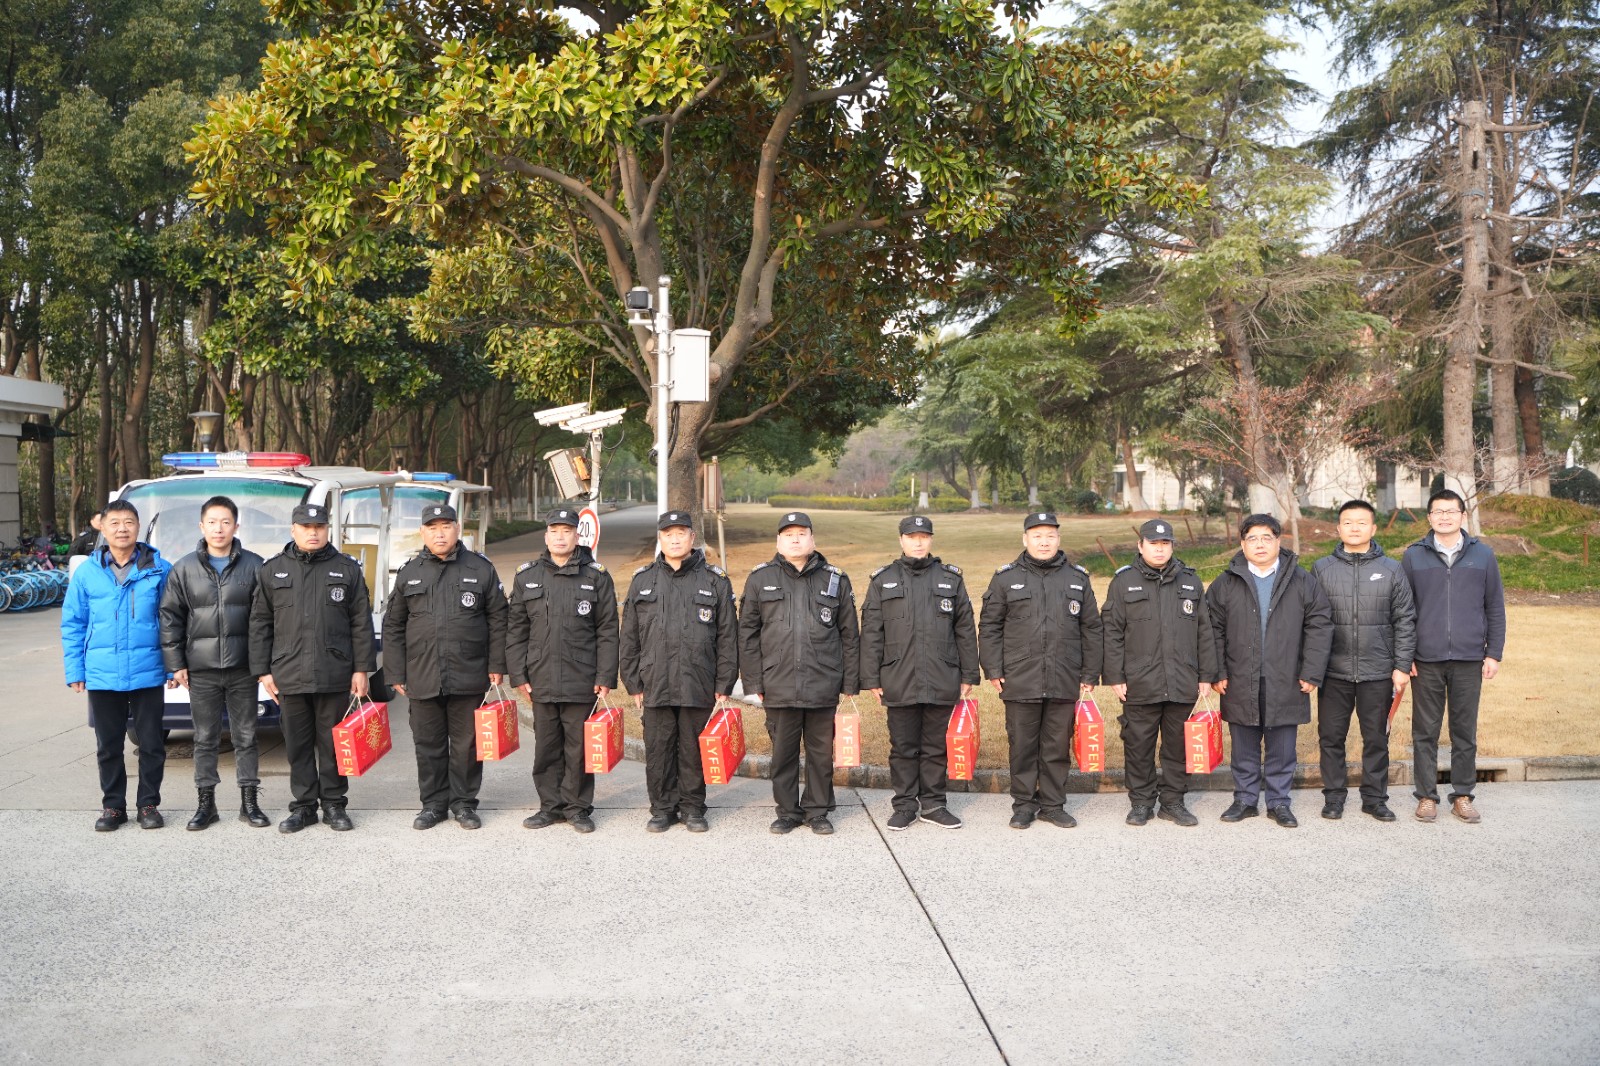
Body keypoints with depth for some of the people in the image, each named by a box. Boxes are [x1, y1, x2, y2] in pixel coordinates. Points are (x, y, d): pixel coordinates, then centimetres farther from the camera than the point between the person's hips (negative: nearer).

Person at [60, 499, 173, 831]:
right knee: (108, 746, 11)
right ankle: (113, 806, 24)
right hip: (101, 676, 2)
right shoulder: (87, 572, 2)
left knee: (151, 744, 6)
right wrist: (75, 671, 0)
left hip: (147, 675, -1)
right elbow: (72, 624, 6)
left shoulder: (159, 569, -1)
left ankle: (149, 804, 19)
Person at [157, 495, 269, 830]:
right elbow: (170, 617, 5)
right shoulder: (184, 569, 3)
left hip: (242, 667, 0)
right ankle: (206, 802, 18)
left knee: (245, 736, 7)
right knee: (205, 737, 8)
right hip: (201, 668, 1)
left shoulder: (253, 566, 1)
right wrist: (176, 664, 0)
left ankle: (250, 802, 16)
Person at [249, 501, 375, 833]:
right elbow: (259, 624, 9)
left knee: (333, 743, 6)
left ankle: (334, 804, 16)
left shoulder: (347, 569, 6)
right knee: (297, 744, 7)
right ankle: (303, 806, 17)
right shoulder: (272, 570, 8)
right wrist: (263, 670, 3)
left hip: (335, 675, -1)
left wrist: (362, 669, -2)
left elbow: (361, 623, 4)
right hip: (289, 677, 1)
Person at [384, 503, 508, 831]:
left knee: (466, 744, 6)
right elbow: (393, 627, 10)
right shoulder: (409, 573, 7)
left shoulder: (481, 569, 3)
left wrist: (496, 665, -1)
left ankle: (464, 803, 18)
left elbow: (498, 620, 5)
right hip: (422, 678, 2)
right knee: (429, 745, 9)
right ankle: (433, 804, 21)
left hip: (469, 677, -1)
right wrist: (396, 673, 5)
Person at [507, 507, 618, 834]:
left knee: (579, 748, 4)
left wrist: (605, 678, -5)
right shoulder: (526, 577, 8)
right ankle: (551, 806, 21)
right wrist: (519, 675, 3)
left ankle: (578, 808, 15)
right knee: (546, 747, 10)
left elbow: (607, 632, 1)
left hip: (583, 682, -2)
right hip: (541, 681, 2)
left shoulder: (597, 577, 2)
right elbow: (517, 631, 10)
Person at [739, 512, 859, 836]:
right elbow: (747, 635, 5)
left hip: (823, 685, 0)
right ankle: (787, 812, 21)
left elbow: (850, 635, 9)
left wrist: (851, 683, 4)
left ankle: (817, 811, 22)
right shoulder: (760, 579, 5)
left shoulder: (835, 580, 7)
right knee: (783, 753, 7)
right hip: (778, 686, 0)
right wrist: (753, 682, 0)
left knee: (821, 752, 8)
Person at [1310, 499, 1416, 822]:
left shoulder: (1392, 569, 4)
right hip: (1334, 672, 0)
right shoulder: (1322, 569, 4)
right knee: (1331, 738, 6)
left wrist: (1402, 665, -3)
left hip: (1378, 673, 0)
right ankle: (1334, 797, 17)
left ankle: (1375, 798, 20)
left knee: (1377, 739, 8)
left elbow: (1405, 621, 4)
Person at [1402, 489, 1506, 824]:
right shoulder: (1414, 556, 3)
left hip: (1469, 659, 1)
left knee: (1465, 731, 7)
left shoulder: (1483, 555, 6)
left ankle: (1462, 795, 18)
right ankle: (1427, 795, 14)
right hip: (1426, 659, 0)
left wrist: (1494, 653, 3)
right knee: (1425, 731, 5)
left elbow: (1495, 608, 8)